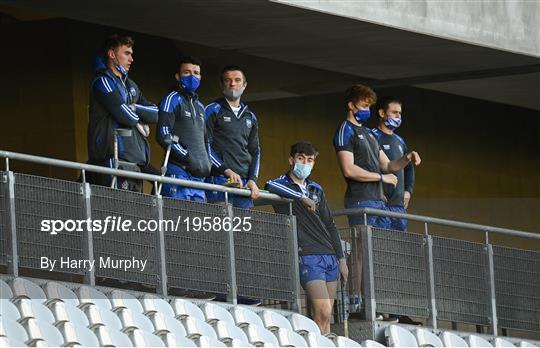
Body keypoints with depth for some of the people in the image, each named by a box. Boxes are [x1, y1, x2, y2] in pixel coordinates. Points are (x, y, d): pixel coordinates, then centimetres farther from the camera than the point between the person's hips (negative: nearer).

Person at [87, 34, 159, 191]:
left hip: (136, 161, 9)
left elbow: (155, 113, 15)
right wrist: (140, 123, 7)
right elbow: (126, 116, -14)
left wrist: (134, 108, -3)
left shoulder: (130, 85, 24)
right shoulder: (103, 81, -4)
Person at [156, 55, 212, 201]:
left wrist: (208, 163, 14)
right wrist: (187, 157, -16)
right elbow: (163, 136, -10)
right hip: (179, 170, -8)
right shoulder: (173, 100, 0)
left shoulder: (199, 106, 25)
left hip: (198, 174, 8)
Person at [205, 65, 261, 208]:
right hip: (219, 179, -6)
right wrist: (226, 170, -15)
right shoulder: (213, 110, 4)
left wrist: (252, 179, 6)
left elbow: (255, 151, 23)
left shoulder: (250, 117, 22)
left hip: (244, 181, 6)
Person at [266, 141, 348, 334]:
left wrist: (341, 258, 18)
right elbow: (271, 186, -24)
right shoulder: (282, 185, 2)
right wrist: (301, 197, -18)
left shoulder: (316, 189, 20)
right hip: (307, 256, -6)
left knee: (326, 316, 3)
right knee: (323, 313, -18)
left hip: (329, 256, 6)